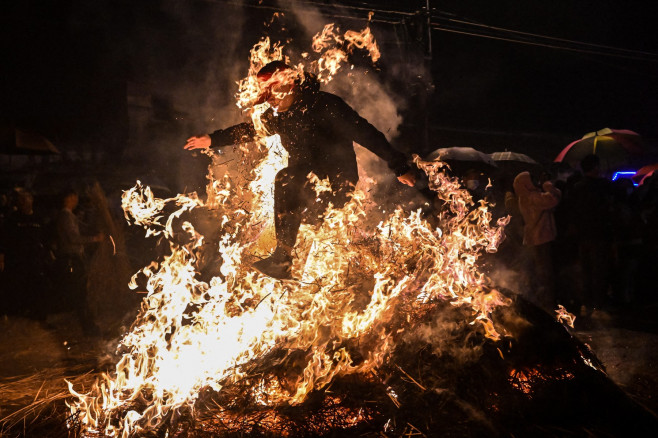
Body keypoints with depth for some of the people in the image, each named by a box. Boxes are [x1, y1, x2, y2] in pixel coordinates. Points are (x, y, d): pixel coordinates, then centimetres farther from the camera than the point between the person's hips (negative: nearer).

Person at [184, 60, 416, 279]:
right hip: (306, 184, 7)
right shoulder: (278, 114, 4)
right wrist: (213, 140, 21)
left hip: (336, 183, -7)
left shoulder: (325, 104, -15)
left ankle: (282, 256, -18)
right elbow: (248, 129, 21)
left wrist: (400, 167, -15)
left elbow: (367, 134, -15)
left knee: (285, 180, -23)